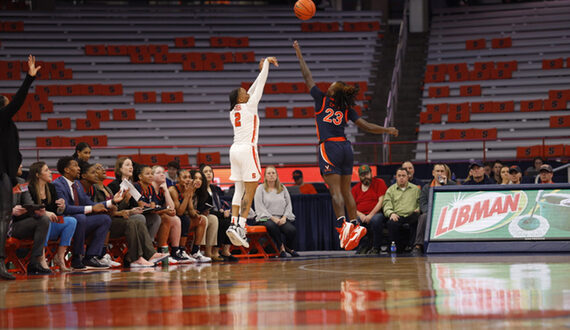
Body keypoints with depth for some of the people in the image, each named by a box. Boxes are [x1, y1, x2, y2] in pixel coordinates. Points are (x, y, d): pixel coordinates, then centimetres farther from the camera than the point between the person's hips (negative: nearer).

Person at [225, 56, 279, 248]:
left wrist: (262, 71, 34)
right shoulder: (249, 106, -5)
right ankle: (240, 226, -15)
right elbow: (260, 86, 3)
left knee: (239, 190, 7)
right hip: (247, 149, -8)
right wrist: (266, 63, 13)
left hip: (235, 150, 8)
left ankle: (234, 224, -3)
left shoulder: (234, 111, 15)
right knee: (249, 191, -7)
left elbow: (252, 91, 28)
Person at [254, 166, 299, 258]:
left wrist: (284, 217, -6)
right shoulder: (260, 188, 7)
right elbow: (259, 207, -3)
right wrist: (272, 218, -14)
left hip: (282, 218, 3)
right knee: (272, 226, -41)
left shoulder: (283, 188, 19)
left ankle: (290, 248, 3)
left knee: (292, 230, -29)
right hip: (266, 218, -3)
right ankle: (281, 247, -18)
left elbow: (289, 205, 14)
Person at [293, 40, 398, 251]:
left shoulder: (322, 100, 0)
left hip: (329, 147, -5)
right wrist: (387, 131, 19)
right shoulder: (347, 109, 9)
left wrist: (299, 55, 15)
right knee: (346, 190, 12)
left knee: (335, 190, -12)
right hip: (345, 147, 5)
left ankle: (342, 224, -27)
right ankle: (354, 225, 9)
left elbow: (307, 77, 7)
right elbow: (366, 126, 7)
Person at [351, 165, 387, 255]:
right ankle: (364, 246, -12)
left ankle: (375, 248, -18)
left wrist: (371, 215, -15)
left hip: (376, 214, -3)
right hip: (361, 216, 3)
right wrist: (360, 215, -11)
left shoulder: (379, 183, 7)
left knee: (376, 220, -39)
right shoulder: (355, 188, 17)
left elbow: (381, 201, -3)